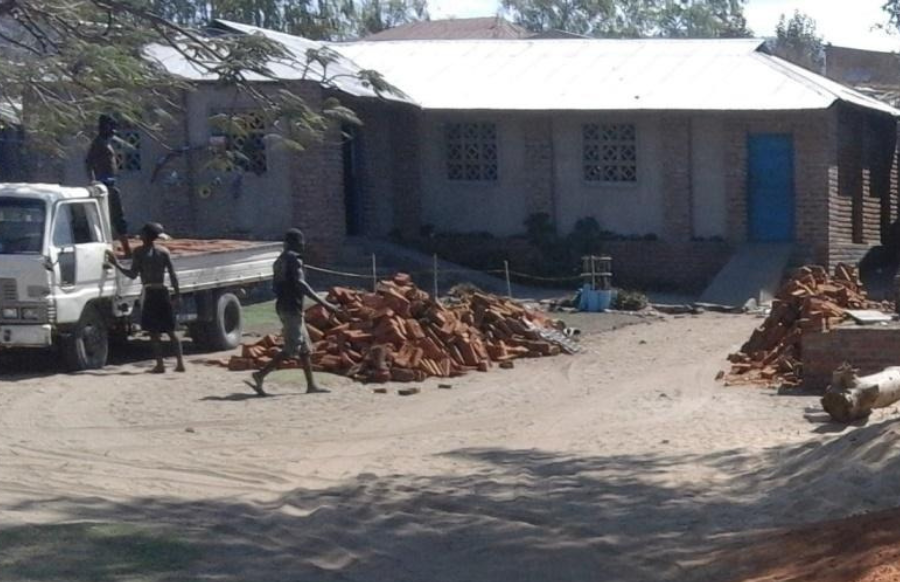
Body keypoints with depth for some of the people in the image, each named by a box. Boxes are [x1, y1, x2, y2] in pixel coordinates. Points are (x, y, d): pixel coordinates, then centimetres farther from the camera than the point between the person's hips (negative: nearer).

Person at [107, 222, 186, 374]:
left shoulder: (140, 252, -6)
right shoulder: (164, 252, 5)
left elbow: (133, 275, -8)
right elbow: (173, 275, 3)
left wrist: (117, 264, 0)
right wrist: (177, 293, 10)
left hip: (149, 294, -4)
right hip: (163, 292, 4)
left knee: (153, 333, 0)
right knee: (171, 332, 10)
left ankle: (160, 364, -5)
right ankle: (180, 363, 5)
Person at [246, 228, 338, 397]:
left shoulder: (280, 260, 16)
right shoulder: (294, 258, -13)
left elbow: (275, 286, 20)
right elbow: (300, 284, -25)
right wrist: (323, 303, -29)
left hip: (282, 306, 10)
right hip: (292, 308, -10)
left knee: (305, 347, 13)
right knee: (292, 348, -9)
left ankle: (311, 384, 15)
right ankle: (261, 375, -13)